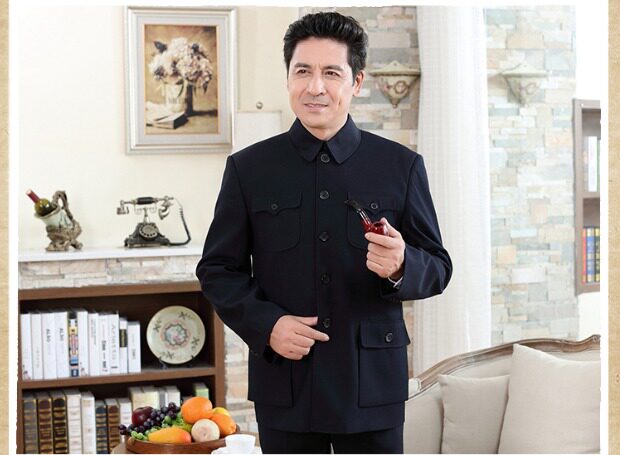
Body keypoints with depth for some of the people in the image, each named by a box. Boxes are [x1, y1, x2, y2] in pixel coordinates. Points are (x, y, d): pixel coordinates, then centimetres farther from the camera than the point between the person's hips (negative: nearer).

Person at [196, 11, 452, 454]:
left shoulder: (402, 166, 2)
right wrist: (265, 325, -11)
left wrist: (401, 267, -17)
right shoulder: (248, 168, 3)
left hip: (373, 383, 0)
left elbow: (438, 267, 5)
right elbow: (217, 270, 6)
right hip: (284, 384, 0)